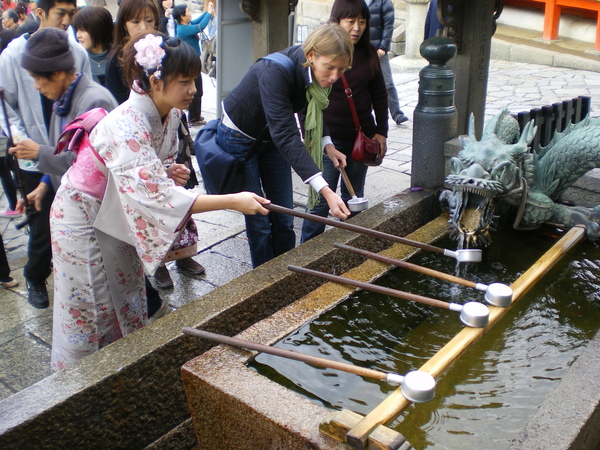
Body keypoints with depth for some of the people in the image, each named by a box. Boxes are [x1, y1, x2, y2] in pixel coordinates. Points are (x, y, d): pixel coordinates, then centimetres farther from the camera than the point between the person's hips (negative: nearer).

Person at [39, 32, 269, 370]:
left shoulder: (170, 114, -9)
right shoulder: (125, 127, -35)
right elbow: (156, 197, -42)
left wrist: (172, 174, -16)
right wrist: (232, 201, -43)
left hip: (117, 218, 8)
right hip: (83, 220, -7)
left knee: (128, 304, 17)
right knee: (91, 314, 7)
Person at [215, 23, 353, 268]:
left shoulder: (318, 74, -15)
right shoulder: (275, 71, -37)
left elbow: (313, 113, 6)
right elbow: (286, 135, -43)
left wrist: (328, 145, -14)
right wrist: (325, 190, -49)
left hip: (271, 138, 6)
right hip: (239, 138, -6)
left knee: (284, 220, 8)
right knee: (259, 223, -1)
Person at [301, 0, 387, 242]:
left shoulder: (368, 53, 4)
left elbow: (379, 94, 13)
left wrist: (381, 131, 8)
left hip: (361, 137, 5)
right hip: (329, 138, -5)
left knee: (354, 197, 15)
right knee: (321, 199, -2)